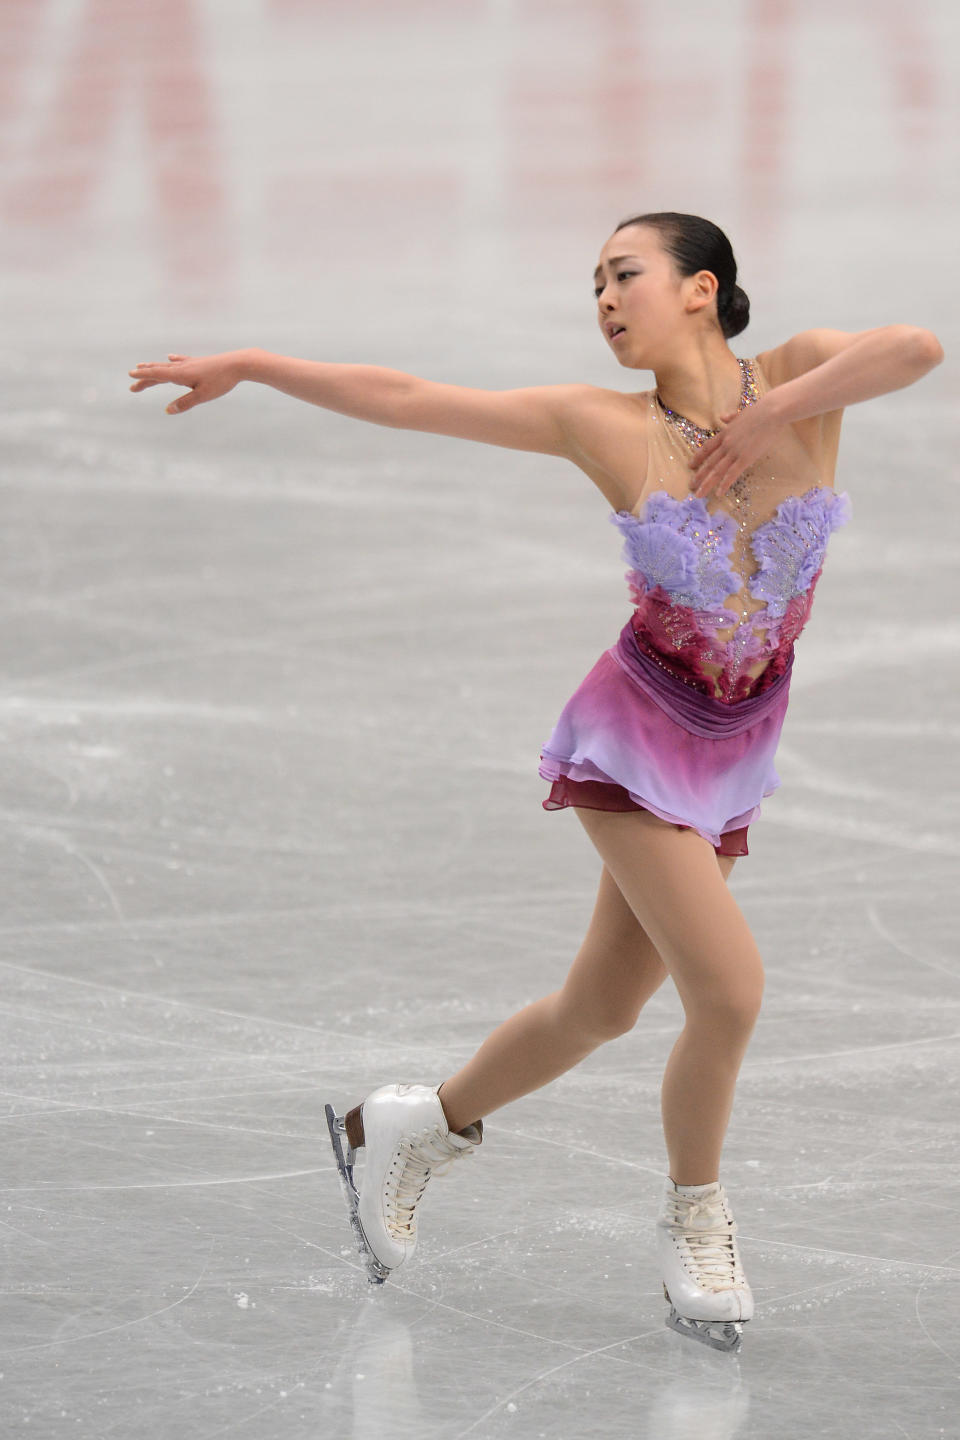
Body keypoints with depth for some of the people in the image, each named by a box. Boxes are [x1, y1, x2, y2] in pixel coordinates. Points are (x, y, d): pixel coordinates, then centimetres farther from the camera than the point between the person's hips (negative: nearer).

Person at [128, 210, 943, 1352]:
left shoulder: (796, 377, -4)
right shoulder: (605, 426, -6)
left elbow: (918, 348, -24)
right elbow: (406, 399, -4)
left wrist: (777, 416, -22)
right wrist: (249, 366, -4)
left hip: (728, 764, 3)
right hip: (631, 740, -3)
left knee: (599, 1010, 15)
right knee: (730, 993, -15)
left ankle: (412, 1128, 39)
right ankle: (694, 1219, 10)